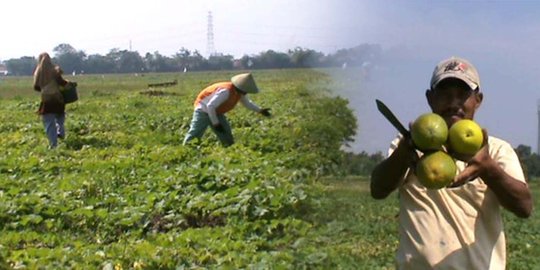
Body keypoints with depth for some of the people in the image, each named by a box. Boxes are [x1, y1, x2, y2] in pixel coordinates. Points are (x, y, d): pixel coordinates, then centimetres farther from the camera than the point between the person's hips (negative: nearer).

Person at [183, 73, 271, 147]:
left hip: (216, 112, 9)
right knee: (195, 134, -12)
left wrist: (260, 110, 6)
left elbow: (247, 102, 15)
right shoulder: (226, 91, -36)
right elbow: (210, 106, -34)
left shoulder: (240, 92, -8)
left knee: (226, 133, 5)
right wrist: (215, 123, -28)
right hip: (204, 110, -8)